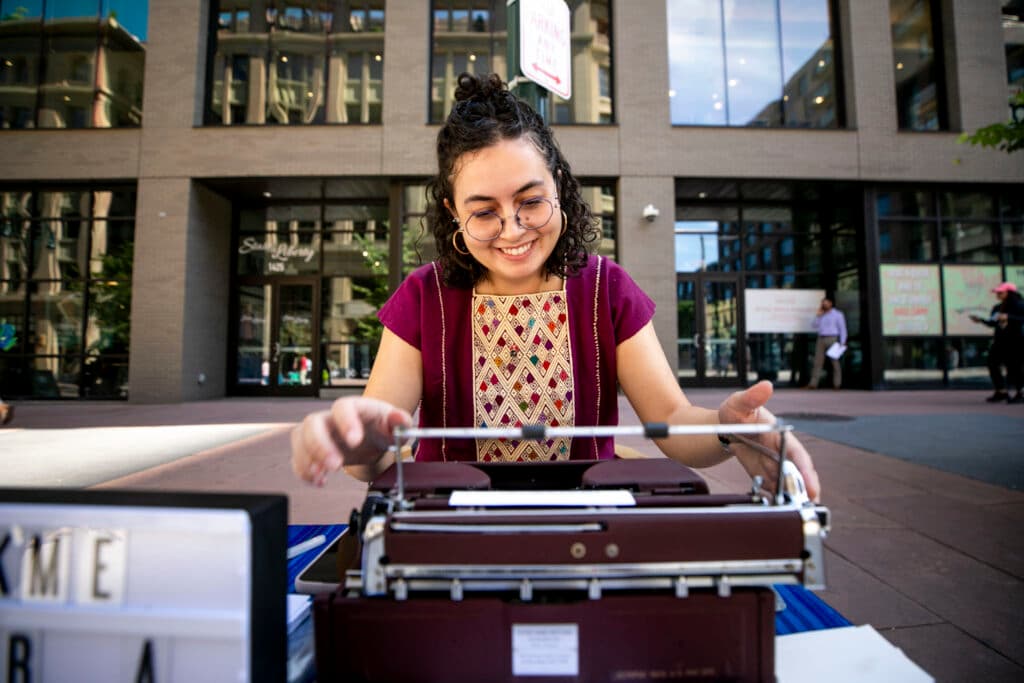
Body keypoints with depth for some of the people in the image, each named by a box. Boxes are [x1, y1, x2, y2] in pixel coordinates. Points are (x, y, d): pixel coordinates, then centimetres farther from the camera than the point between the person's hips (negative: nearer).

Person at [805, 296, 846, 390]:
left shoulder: (838, 314, 3)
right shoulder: (821, 315, 18)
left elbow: (843, 329, -1)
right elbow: (815, 325, 10)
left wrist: (842, 343, -9)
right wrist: (818, 315, 2)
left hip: (832, 339, -5)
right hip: (821, 339, 5)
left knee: (835, 361, -3)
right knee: (817, 361, -1)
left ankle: (837, 384, 0)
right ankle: (813, 384, -4)